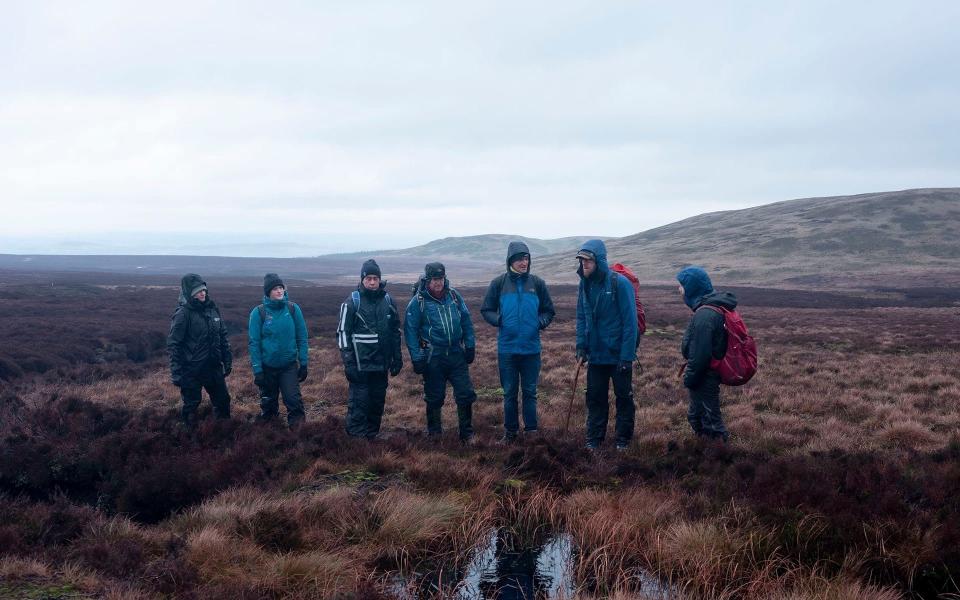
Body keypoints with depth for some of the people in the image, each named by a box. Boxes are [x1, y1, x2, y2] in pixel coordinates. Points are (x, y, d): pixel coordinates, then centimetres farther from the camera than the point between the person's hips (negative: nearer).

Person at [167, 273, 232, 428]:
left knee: (223, 400, 14)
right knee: (191, 405, 5)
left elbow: (223, 336, 12)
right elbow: (173, 345, -12)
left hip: (214, 367, 6)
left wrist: (227, 360, 11)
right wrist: (176, 373, -15)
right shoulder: (182, 314, -13)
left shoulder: (212, 308, 3)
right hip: (192, 370, -5)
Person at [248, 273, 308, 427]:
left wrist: (303, 364, -2)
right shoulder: (258, 312, -8)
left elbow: (302, 338, 0)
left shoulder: (293, 309, -4)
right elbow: (254, 343, -7)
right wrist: (257, 370, -9)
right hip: (267, 367, 0)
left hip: (289, 365, 0)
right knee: (268, 403, 14)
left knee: (294, 400, -11)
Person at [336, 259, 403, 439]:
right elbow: (343, 332, -6)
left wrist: (397, 358, 12)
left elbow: (395, 331, 15)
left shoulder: (387, 300, 8)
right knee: (359, 403, -8)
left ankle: (372, 436, 22)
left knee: (378, 402, 11)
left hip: (381, 363, 5)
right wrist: (348, 362, -11)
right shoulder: (352, 301, -5)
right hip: (360, 364, -5)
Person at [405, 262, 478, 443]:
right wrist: (416, 358, -10)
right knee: (434, 398, 8)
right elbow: (410, 331, -7)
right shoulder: (418, 302, -7)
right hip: (433, 358, -3)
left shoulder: (454, 296, 4)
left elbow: (466, 321, 11)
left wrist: (470, 346, 8)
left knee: (466, 394, 1)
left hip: (456, 355, 3)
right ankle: (434, 435, 23)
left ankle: (467, 434, 15)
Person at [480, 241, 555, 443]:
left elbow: (549, 310, 10)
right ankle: (510, 431, 21)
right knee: (509, 393, 9)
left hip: (532, 348, 1)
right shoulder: (499, 283, -1)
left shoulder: (537, 283, 2)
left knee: (530, 392, 9)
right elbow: (486, 310, 5)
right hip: (507, 348, -1)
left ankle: (531, 430, 20)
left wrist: (542, 321, -11)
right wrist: (497, 319, -15)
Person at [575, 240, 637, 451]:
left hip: (619, 354, -5)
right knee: (595, 397, 11)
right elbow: (581, 318, 9)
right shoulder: (585, 284, 1)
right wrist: (581, 347, 1)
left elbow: (630, 321, -16)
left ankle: (623, 439, 21)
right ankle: (593, 439, 22)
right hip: (595, 354, 5)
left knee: (624, 397, 9)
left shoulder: (619, 283, -16)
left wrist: (627, 355, -18)